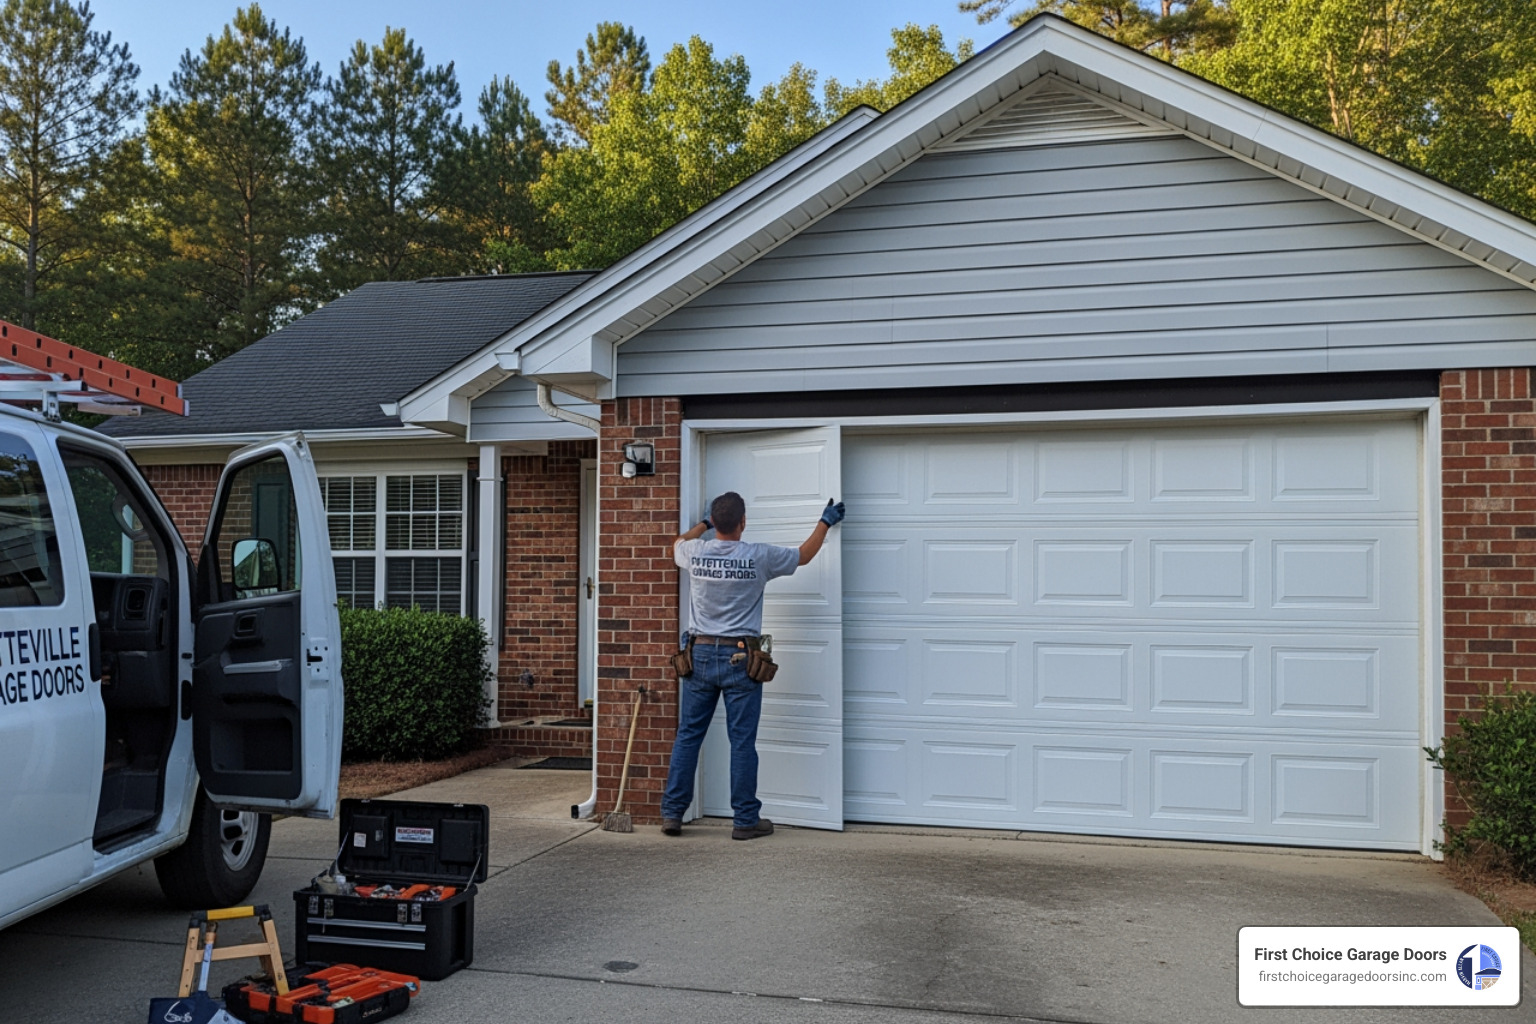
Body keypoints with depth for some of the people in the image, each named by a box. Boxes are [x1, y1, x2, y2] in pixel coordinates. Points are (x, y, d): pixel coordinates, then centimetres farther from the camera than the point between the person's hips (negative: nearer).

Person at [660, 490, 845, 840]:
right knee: (742, 742, 2)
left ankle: (672, 812, 13)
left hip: (700, 656, 3)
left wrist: (705, 523, 41)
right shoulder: (758, 556, -8)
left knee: (687, 736, 10)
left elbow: (678, 543, 26)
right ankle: (746, 820, 8)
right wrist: (825, 522, 25)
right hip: (740, 658, -3)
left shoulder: (695, 552, -1)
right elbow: (804, 555, 10)